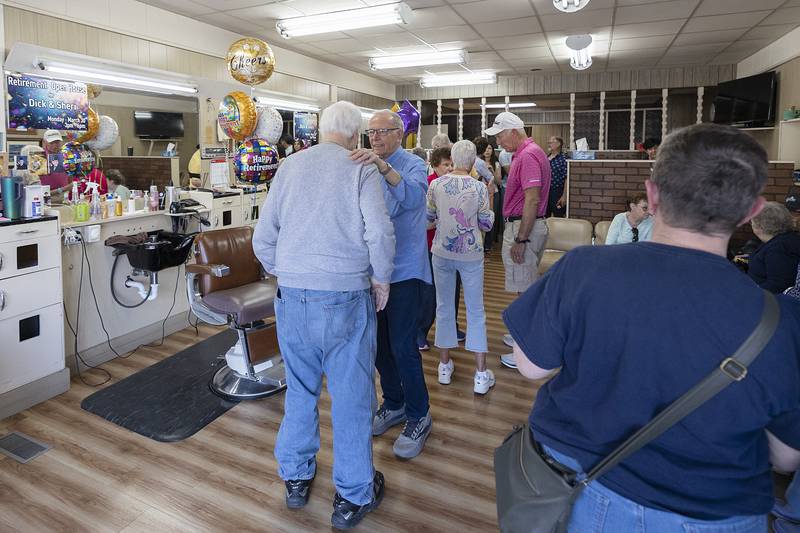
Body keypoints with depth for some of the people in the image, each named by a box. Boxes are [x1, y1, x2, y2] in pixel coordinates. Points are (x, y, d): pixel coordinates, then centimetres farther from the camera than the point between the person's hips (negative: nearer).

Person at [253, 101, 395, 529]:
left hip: (292, 299, 4)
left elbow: (263, 238, 6)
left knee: (300, 390, 20)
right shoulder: (360, 169, -4)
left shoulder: (289, 167, 7)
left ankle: (295, 478, 36)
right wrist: (381, 278, -3)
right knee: (351, 396, 9)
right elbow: (379, 232, -17)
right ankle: (353, 497, 23)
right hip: (344, 299, -4)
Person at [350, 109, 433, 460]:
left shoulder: (413, 165, -8)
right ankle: (394, 404, 33)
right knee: (379, 342, 13)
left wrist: (383, 166, -44)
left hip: (404, 270, -6)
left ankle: (419, 417, 14)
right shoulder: (367, 168, 11)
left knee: (402, 346, -6)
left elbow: (413, 196, -31)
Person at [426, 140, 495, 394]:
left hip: (442, 251, 2)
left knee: (444, 306, 15)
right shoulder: (479, 187, -9)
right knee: (475, 310, 7)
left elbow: (429, 221, 4)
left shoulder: (436, 184, -4)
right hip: (471, 253, -1)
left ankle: (444, 365, 23)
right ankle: (481, 374, 9)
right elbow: (486, 225, -2)